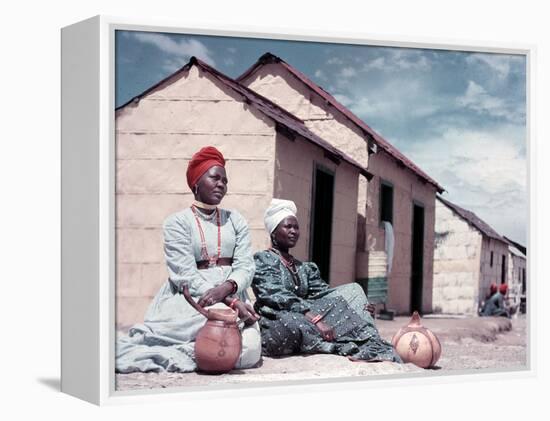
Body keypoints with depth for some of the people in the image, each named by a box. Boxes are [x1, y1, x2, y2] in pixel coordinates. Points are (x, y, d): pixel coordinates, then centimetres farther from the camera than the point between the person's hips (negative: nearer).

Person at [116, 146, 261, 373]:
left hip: (231, 293, 4)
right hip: (190, 297, -4)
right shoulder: (177, 222, 4)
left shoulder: (235, 221, 17)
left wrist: (226, 288, -20)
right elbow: (185, 276, -8)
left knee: (249, 349, -28)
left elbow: (245, 266, 4)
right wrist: (231, 302, -19)